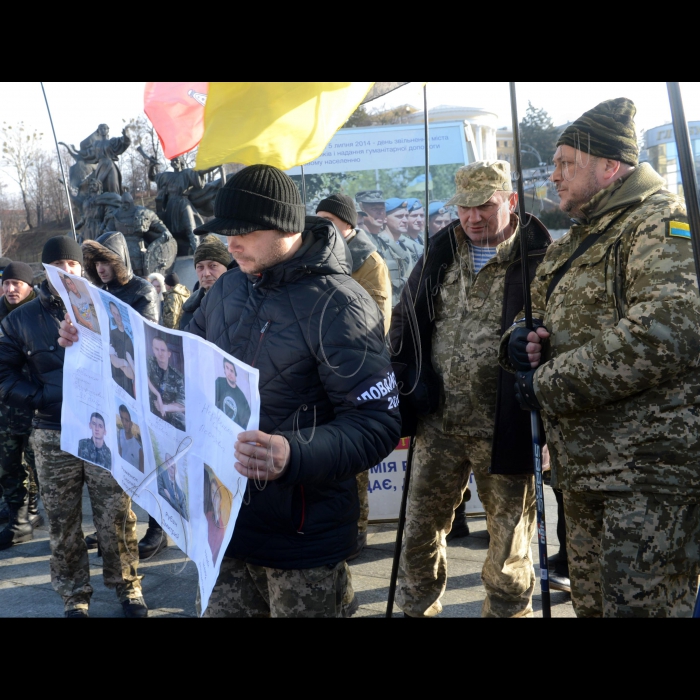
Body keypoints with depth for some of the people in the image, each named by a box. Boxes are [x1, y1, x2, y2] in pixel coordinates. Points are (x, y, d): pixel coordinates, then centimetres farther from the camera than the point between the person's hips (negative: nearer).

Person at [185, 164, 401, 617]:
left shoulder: (337, 304, -17)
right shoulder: (228, 287, 6)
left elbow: (379, 423, -22)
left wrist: (294, 455, -37)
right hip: (227, 516, 7)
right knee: (222, 609, 16)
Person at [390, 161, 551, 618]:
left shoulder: (539, 259, -7)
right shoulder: (440, 254, 8)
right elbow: (406, 322, 16)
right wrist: (405, 384, 10)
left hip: (503, 428, -4)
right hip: (439, 422, 5)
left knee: (509, 539, 9)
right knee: (421, 529, 15)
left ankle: (507, 610, 29)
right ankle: (417, 607, 35)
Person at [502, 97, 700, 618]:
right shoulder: (574, 243, 19)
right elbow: (542, 319, 27)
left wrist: (550, 384, -18)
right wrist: (520, 339, 0)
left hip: (648, 462, -9)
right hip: (584, 462, 9)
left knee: (640, 604, -4)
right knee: (592, 602, 18)